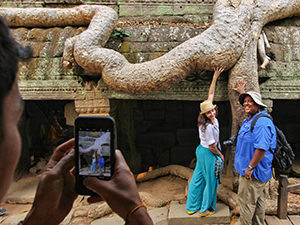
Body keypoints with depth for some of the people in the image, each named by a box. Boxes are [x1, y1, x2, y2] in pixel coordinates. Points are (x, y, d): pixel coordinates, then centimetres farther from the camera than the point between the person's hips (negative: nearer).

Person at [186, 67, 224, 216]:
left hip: (202, 151, 9)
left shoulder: (212, 119, -6)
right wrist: (220, 155, -1)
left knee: (198, 178, 15)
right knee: (210, 181, 7)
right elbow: (212, 146, -18)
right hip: (208, 154, -9)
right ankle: (205, 209, 23)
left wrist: (215, 77, 1)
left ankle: (192, 207, 28)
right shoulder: (208, 127, -28)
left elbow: (210, 95, 0)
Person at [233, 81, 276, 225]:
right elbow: (248, 107, 35)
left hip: (253, 171, -10)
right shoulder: (249, 119, 10)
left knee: (246, 202, -1)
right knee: (258, 201, 20)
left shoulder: (262, 122, -22)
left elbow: (262, 148, -29)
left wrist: (250, 167, -24)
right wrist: (242, 92, 45)